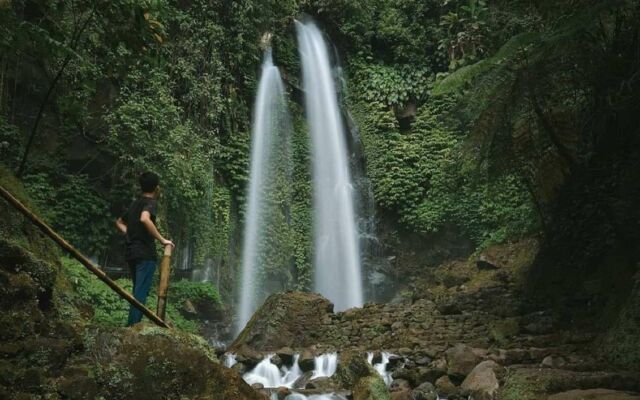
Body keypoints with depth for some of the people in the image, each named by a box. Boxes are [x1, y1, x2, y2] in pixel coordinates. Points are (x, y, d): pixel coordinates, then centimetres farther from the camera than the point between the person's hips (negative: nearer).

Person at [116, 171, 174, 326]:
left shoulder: (135, 203, 18)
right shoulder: (151, 202, -8)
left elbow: (119, 222, 30)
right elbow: (144, 219, -29)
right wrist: (162, 239, -23)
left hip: (131, 252, 9)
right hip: (145, 254, -9)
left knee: (137, 292, 16)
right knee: (141, 294, -8)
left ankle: (132, 325, 18)